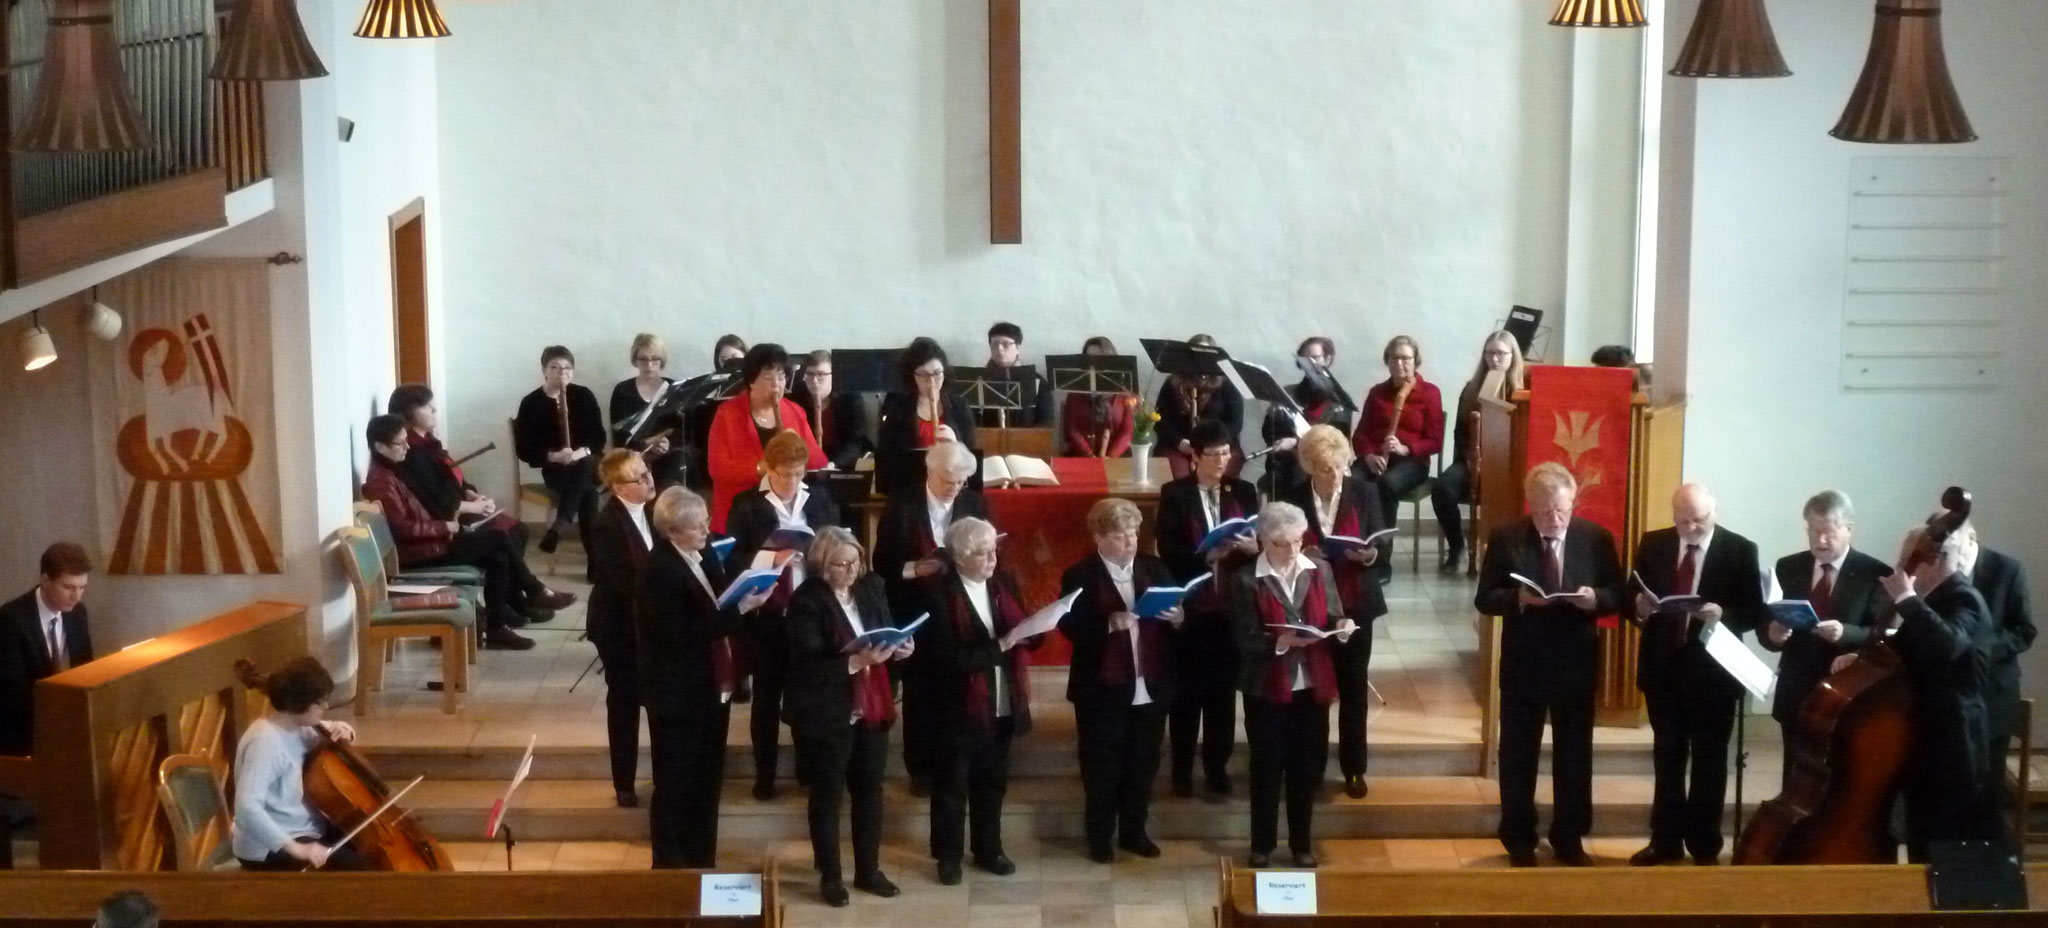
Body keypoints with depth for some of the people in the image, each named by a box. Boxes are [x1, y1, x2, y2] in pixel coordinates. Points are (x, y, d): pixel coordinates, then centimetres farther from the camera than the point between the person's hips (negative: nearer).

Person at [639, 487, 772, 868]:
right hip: (678, 695, -8)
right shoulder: (660, 570, -20)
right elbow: (682, 633, -25)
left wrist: (749, 598, -7)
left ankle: (702, 864, 29)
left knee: (707, 782, 17)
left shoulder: (705, 558, 4)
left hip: (711, 689, 8)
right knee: (675, 786, 5)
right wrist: (739, 609, -26)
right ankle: (670, 867, 17)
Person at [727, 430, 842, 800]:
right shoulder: (746, 505, -3)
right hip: (765, 614, -2)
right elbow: (734, 559, -6)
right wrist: (768, 559, -23)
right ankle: (764, 775, 15)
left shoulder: (821, 501, 7)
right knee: (767, 697, 7)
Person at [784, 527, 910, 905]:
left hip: (872, 709, 6)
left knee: (870, 790, 15)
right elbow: (809, 666, -22)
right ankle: (830, 876, 21)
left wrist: (899, 648, -10)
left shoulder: (872, 587, 2)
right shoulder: (806, 601, -17)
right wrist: (857, 661, -32)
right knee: (828, 795, 8)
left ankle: (869, 870, 29)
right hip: (826, 714, -6)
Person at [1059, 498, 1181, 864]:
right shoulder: (1079, 576, -6)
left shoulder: (1154, 567, 6)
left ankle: (1134, 831, 27)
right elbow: (1070, 627, -14)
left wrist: (1178, 619, -14)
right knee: (1101, 767, 6)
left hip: (1150, 687, 4)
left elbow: (1175, 616, 9)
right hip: (1102, 689, -4)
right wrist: (1109, 624, -28)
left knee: (1143, 764, 13)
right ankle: (1100, 837, 18)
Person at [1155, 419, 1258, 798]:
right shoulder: (1174, 494, -3)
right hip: (1189, 604, -3)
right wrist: (1205, 556, -24)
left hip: (1231, 604, 3)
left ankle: (1217, 768, 19)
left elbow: (1259, 541, 5)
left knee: (1224, 689, 8)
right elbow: (1167, 550, -9)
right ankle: (1181, 770, 15)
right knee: (1186, 690, 4)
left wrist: (1254, 547, -18)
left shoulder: (1243, 492, 7)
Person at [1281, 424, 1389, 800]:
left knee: (1354, 688, 6)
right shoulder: (1293, 499, -3)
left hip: (1354, 603, 0)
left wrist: (1370, 554, -25)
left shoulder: (1363, 492, -3)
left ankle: (1354, 769, 16)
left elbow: (1384, 543, -4)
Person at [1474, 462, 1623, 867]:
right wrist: (1517, 598, -25)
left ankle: (1569, 839, 25)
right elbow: (1485, 599, -6)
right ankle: (1519, 841, 20)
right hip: (1523, 663, -1)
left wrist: (1595, 598, -21)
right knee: (1518, 755, 8)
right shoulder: (1505, 539, -6)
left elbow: (1617, 596, 2)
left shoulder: (1597, 538, -2)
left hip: (1577, 663, 1)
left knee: (1575, 755, 11)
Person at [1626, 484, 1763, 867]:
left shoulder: (1740, 550, -7)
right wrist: (1640, 608, -17)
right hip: (1663, 667, 3)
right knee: (1666, 758, 12)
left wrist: (1723, 615, -26)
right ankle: (1666, 841, 22)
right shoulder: (1652, 544, 2)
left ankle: (1705, 846, 17)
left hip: (1712, 671, -3)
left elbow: (1755, 612, -8)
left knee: (1709, 763, 8)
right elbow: (1632, 597, 6)